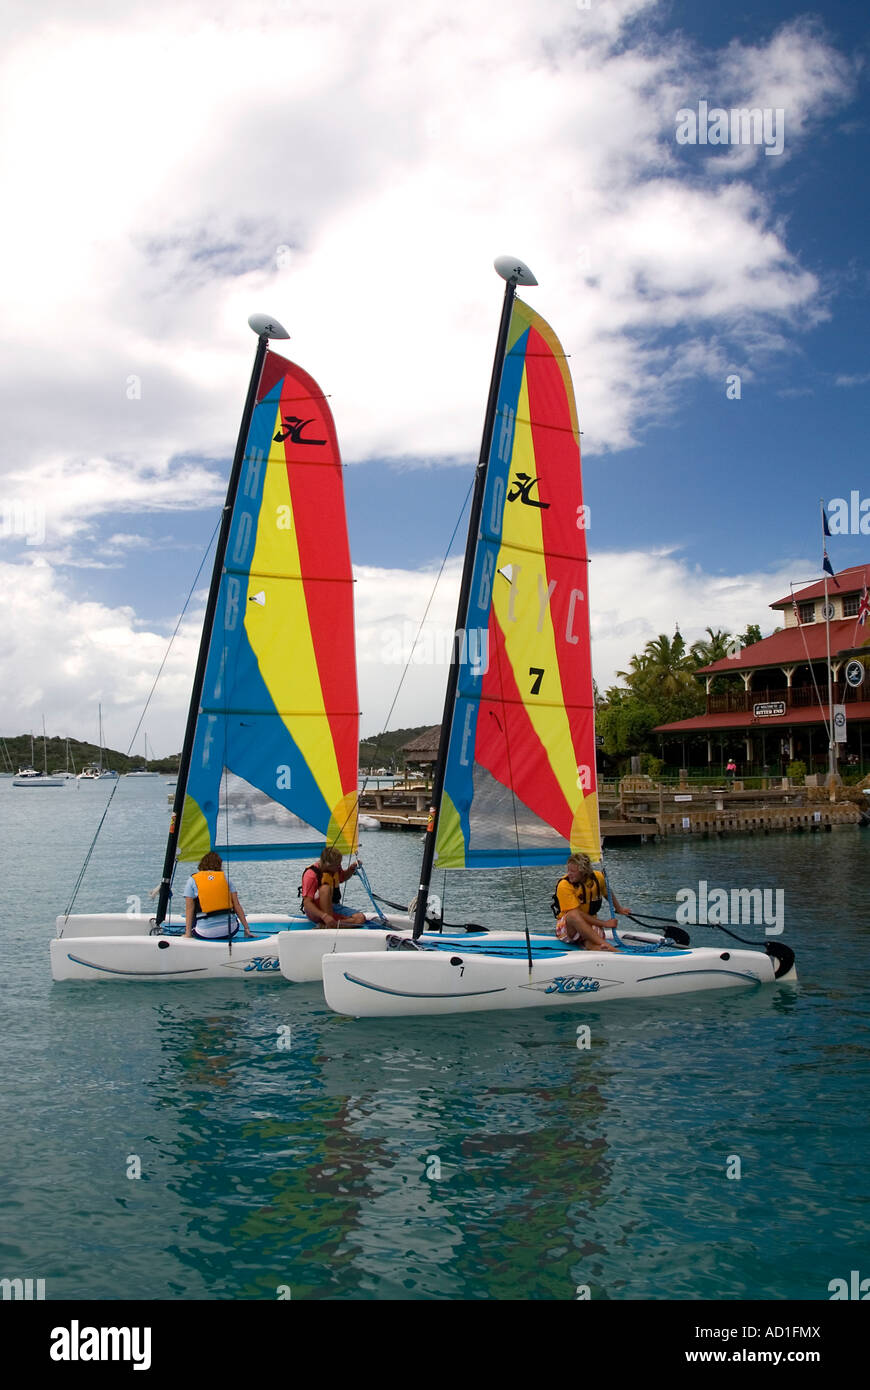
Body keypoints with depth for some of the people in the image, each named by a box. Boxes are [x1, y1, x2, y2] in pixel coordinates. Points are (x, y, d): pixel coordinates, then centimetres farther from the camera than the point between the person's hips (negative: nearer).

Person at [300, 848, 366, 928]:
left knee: (361, 918, -19)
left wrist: (352, 869, 3)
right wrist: (324, 916, -39)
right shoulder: (311, 875, -20)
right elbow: (307, 903, -25)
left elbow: (343, 878, 25)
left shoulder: (335, 867, 1)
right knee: (325, 888, -37)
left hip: (334, 907, 6)